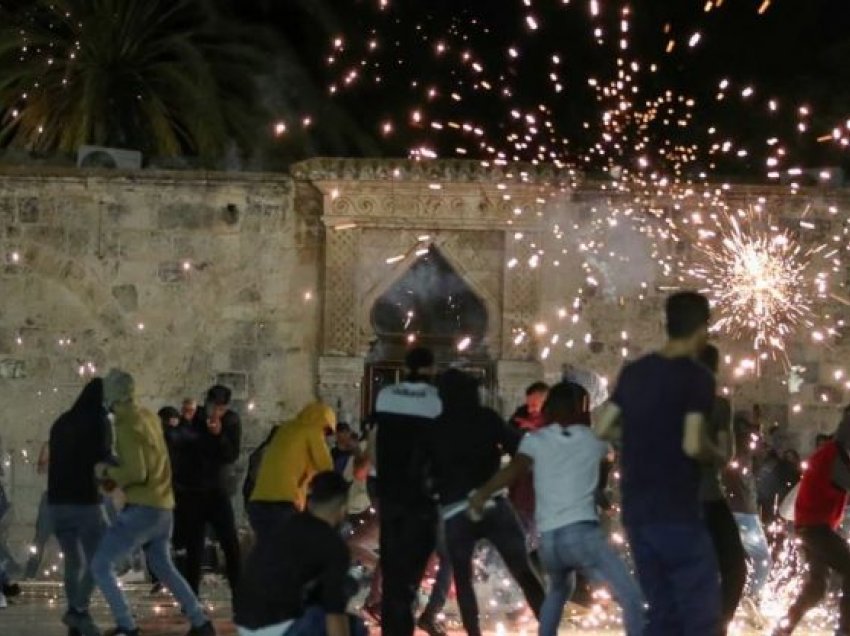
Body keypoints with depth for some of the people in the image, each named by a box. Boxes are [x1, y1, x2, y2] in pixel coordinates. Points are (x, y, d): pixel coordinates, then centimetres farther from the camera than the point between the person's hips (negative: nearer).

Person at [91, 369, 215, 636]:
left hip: (142, 509, -9)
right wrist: (116, 476, 12)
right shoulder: (149, 418, 8)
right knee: (163, 567, 25)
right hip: (164, 507, 9)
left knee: (101, 565, -2)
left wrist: (107, 471, -8)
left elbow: (137, 473, -24)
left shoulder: (127, 426, -17)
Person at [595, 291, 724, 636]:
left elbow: (602, 428, 14)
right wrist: (717, 453, 1)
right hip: (678, 513, -7)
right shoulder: (697, 377, -10)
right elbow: (693, 445, -19)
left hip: (636, 512, 7)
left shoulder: (633, 372, 11)